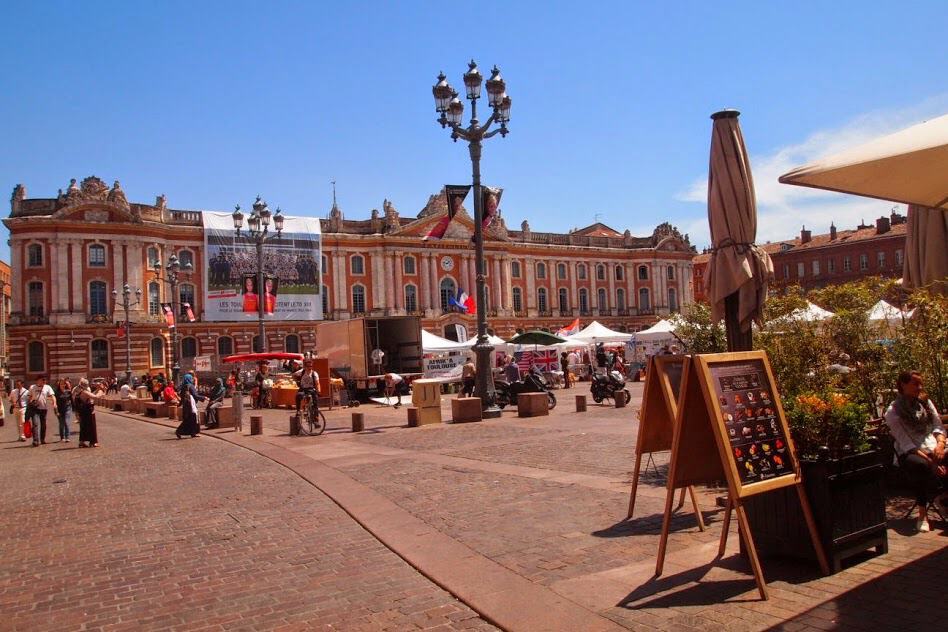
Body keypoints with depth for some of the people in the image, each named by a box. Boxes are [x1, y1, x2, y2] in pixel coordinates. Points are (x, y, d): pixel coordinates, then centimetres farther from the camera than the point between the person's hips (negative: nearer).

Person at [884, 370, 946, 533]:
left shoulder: (925, 402, 14)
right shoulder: (893, 411, -5)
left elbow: (938, 426, 13)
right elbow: (905, 443, -11)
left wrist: (940, 443, -10)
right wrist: (932, 461, -20)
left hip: (933, 449, 5)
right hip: (910, 454, -5)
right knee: (923, 466, -40)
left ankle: (944, 500, -3)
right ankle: (923, 513, -25)